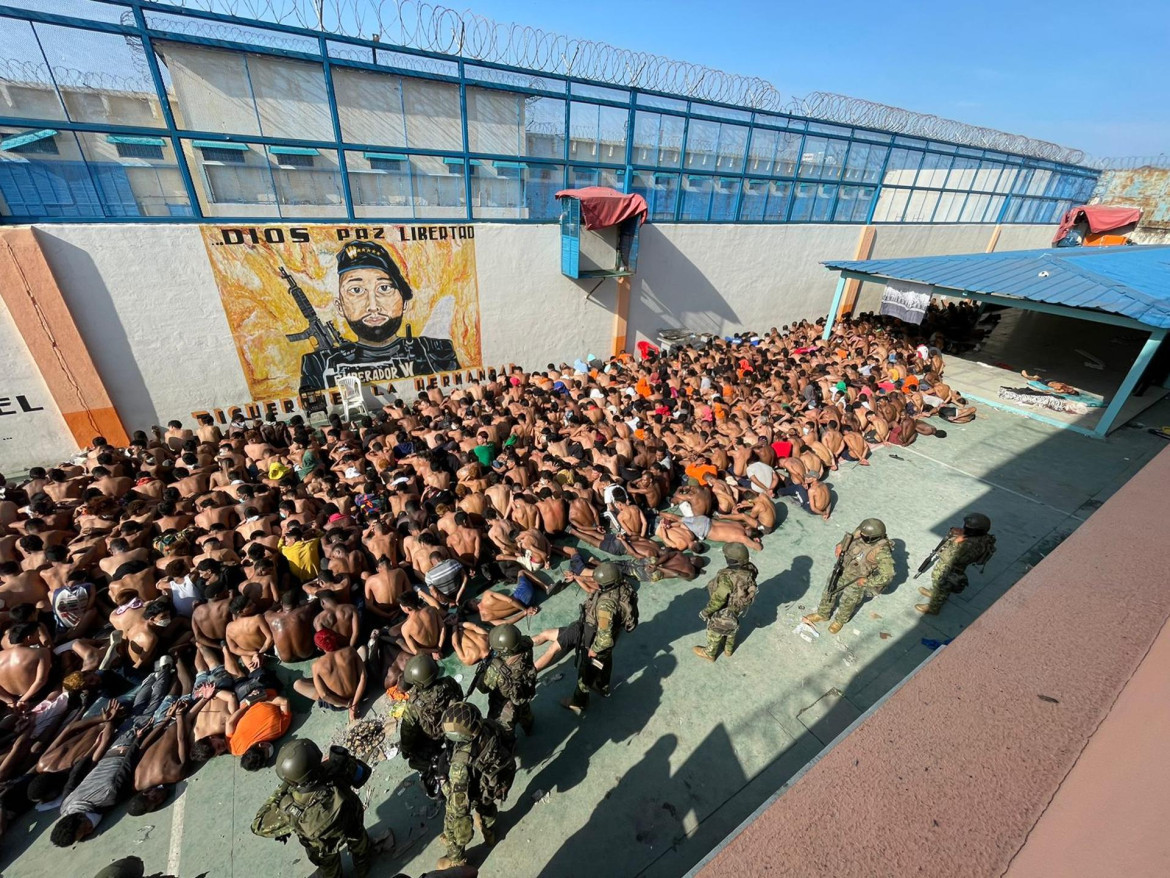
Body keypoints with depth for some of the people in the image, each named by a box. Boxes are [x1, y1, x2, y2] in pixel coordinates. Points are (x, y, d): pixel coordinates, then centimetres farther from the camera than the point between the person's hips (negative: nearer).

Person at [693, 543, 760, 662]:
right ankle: (729, 649, 58)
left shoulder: (727, 577, -43)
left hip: (725, 611, -6)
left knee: (715, 632, 22)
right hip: (740, 607, 6)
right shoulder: (749, 569, -21)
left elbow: (718, 599, -33)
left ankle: (710, 654, 47)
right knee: (732, 627, 33)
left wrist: (706, 611, -17)